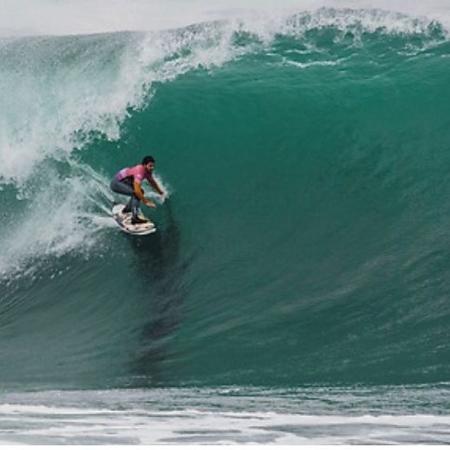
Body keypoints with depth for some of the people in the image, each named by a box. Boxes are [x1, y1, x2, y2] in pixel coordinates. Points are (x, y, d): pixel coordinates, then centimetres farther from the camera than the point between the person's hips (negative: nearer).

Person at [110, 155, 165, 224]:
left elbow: (152, 182, 18)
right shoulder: (139, 172, -31)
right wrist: (146, 202, -36)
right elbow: (136, 190, -39)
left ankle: (127, 209, 35)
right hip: (116, 183, -10)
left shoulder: (147, 171, -2)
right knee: (136, 193, -26)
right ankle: (135, 217, -31)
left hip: (123, 182, 10)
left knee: (140, 192, 21)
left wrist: (161, 192, 26)